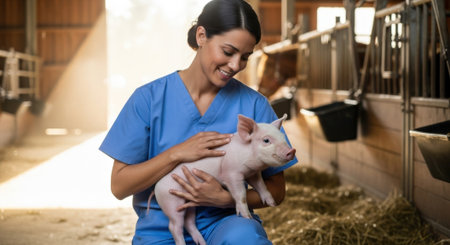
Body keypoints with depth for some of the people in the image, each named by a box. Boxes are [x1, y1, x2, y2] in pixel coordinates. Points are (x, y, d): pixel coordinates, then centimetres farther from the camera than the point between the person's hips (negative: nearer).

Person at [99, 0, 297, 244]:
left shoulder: (254, 105, -1)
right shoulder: (149, 98, -3)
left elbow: (276, 190, 4)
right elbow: (119, 186, -3)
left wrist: (225, 198, -15)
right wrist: (177, 154, -16)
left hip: (226, 222, 1)